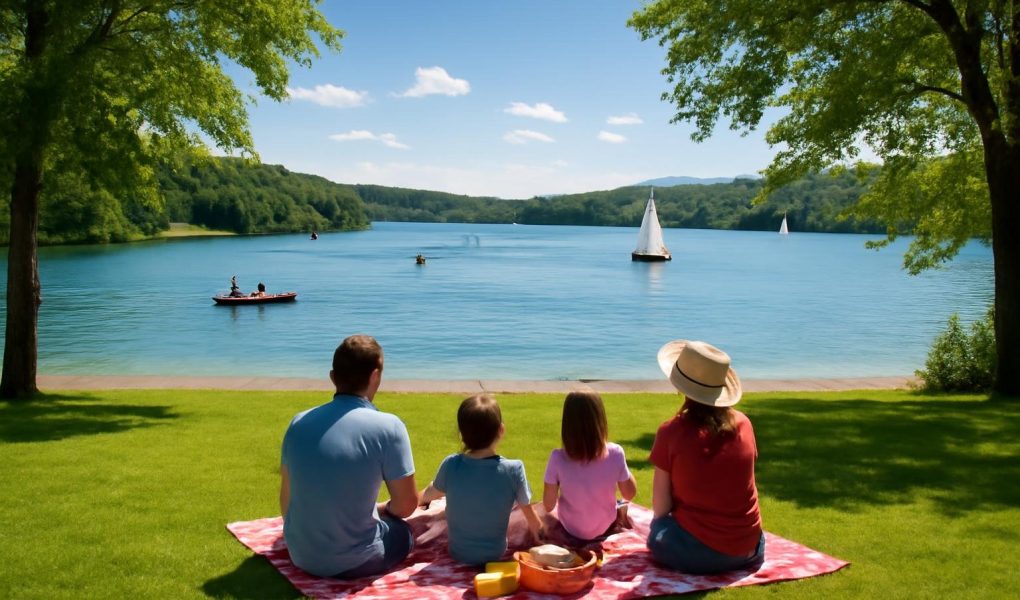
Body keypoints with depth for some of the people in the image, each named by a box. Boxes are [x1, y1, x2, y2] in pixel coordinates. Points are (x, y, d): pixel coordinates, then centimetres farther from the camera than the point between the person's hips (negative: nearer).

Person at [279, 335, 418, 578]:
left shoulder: (299, 422, -2)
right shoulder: (387, 426, -17)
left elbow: (287, 499, 7)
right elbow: (407, 505, -9)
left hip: (301, 556, 5)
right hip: (355, 562, -5)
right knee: (405, 529, 26)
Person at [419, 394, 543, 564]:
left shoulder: (451, 465, -17)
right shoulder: (513, 469, -21)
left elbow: (430, 494, 6)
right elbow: (530, 516, -4)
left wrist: (419, 499, 30)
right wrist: (537, 530, 19)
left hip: (457, 553, 1)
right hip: (495, 555, -1)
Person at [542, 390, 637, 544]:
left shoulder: (558, 458, -28)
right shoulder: (615, 454, -26)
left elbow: (548, 506, -17)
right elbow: (629, 494, -8)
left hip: (571, 533, -1)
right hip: (606, 529, 1)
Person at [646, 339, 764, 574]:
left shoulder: (671, 432, -15)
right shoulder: (743, 423, -4)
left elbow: (660, 508, -9)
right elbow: (738, 487, 9)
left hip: (696, 552, -4)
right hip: (748, 550, 5)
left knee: (657, 527, 25)